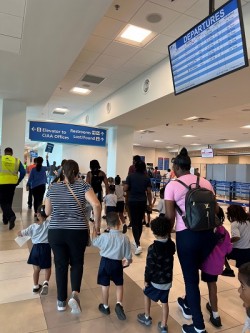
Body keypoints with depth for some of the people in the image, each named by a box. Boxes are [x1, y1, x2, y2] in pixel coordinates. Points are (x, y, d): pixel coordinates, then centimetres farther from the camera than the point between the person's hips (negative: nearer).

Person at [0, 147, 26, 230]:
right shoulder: (17, 160, 3)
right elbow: (23, 172, -2)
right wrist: (18, 182, 8)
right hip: (12, 184, 2)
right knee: (8, 201, 16)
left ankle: (11, 216, -21)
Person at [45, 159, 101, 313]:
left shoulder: (53, 187, 2)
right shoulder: (83, 185, -6)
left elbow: (47, 212, 10)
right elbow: (96, 205, -20)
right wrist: (97, 224, -7)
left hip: (55, 232, 2)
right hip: (78, 232, -2)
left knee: (61, 264, 16)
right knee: (77, 263, 18)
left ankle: (61, 301, 27)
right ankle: (75, 293, 0)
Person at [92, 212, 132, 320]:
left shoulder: (104, 236, -18)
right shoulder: (125, 238, -15)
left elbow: (94, 242, 4)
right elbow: (128, 256, -6)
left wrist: (94, 230, 18)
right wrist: (127, 261, 17)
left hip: (105, 262, 0)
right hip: (117, 263, 1)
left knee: (105, 285, 15)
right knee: (119, 284, 20)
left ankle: (105, 306, 31)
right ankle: (119, 304, 6)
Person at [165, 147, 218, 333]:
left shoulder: (172, 186, -6)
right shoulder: (206, 182, 7)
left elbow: (170, 216, -6)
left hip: (187, 235, -5)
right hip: (208, 234, 5)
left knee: (190, 277, 12)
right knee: (193, 272, 27)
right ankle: (188, 306, 48)